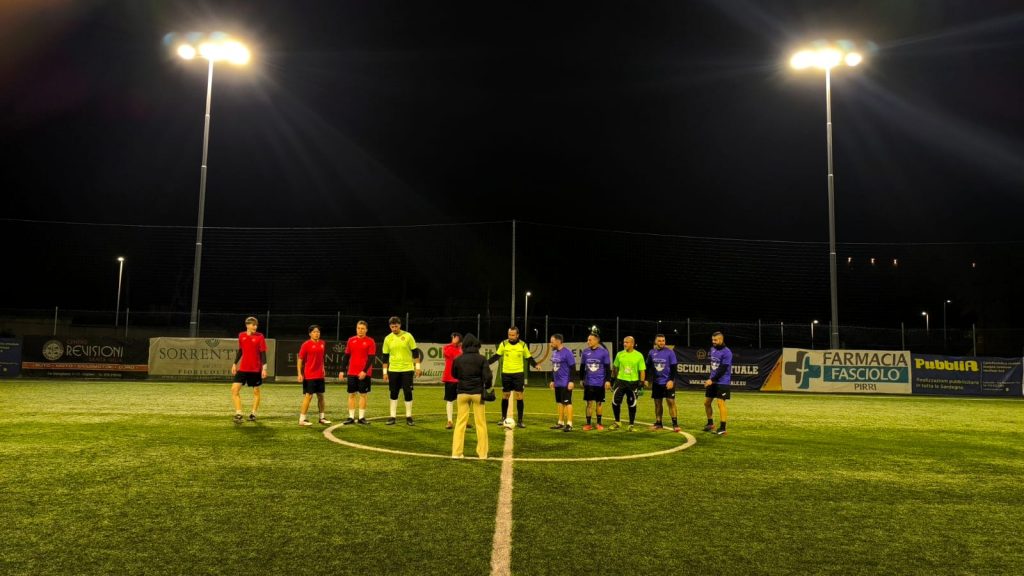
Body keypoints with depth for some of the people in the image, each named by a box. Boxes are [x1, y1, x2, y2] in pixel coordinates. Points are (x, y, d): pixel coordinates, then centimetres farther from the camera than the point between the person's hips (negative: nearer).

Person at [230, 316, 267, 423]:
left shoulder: (260, 337, -6)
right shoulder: (241, 336, 4)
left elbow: (263, 353, -7)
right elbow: (240, 351, 16)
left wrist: (264, 368, -14)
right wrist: (234, 364, 15)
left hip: (256, 369, -3)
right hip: (243, 368, 3)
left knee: (256, 391, 6)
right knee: (235, 389, -8)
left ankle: (253, 414, 20)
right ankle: (238, 414, -3)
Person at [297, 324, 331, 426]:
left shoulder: (322, 343, 8)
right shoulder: (306, 344, -10)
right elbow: (300, 360, -9)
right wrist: (299, 374, -14)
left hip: (320, 375, 6)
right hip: (309, 375, -6)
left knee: (321, 395, 12)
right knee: (308, 396, -5)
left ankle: (321, 418, 24)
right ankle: (302, 419, 3)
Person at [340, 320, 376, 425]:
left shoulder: (370, 341, -3)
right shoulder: (351, 340, 8)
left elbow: (371, 358, -8)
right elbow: (346, 356, 11)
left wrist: (364, 371, -18)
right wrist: (342, 370, 5)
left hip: (364, 373, -3)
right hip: (351, 373, 3)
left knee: (363, 394, 1)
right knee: (351, 394, 5)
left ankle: (361, 417, 7)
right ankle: (351, 417, 10)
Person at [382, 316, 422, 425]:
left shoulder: (407, 336, -3)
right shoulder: (388, 339, 3)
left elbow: (415, 352, 0)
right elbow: (385, 357, 8)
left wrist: (417, 367, -4)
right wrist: (385, 372, 5)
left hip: (407, 369, -2)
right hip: (393, 370, 2)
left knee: (408, 393, -1)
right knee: (393, 394, 6)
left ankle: (409, 417, 9)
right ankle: (392, 417, 14)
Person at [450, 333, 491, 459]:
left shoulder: (458, 359, -1)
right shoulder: (482, 359, -7)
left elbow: (454, 375, 13)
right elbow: (487, 376, -9)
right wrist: (487, 387, 8)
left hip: (462, 393, 1)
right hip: (477, 393, -1)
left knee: (460, 422, 8)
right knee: (480, 423, 7)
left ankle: (456, 452, 4)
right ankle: (482, 453, 9)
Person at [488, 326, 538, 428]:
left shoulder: (523, 345, -1)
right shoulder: (503, 344, -2)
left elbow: (529, 358, 6)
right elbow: (496, 356, 4)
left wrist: (535, 364, -12)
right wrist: (486, 363, -7)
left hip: (518, 373, -1)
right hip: (506, 373, 1)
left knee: (519, 396, -4)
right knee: (505, 396, 9)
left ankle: (519, 421, 3)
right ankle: (503, 418, 25)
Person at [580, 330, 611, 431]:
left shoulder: (604, 352, -8)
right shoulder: (585, 351, 0)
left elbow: (608, 367, -3)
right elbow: (582, 366, 11)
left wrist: (608, 380, -5)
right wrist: (581, 379, 15)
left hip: (600, 382, -2)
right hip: (588, 382, 2)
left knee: (599, 403, 9)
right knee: (589, 403, 4)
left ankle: (599, 423, 21)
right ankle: (588, 424, 10)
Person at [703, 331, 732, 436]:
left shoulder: (727, 352, -17)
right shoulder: (713, 349, 8)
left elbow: (722, 369, -21)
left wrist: (712, 380, -21)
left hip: (722, 382, -8)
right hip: (712, 380, 8)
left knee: (721, 403, -9)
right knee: (706, 402, 12)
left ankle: (722, 428, -5)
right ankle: (710, 424, 28)